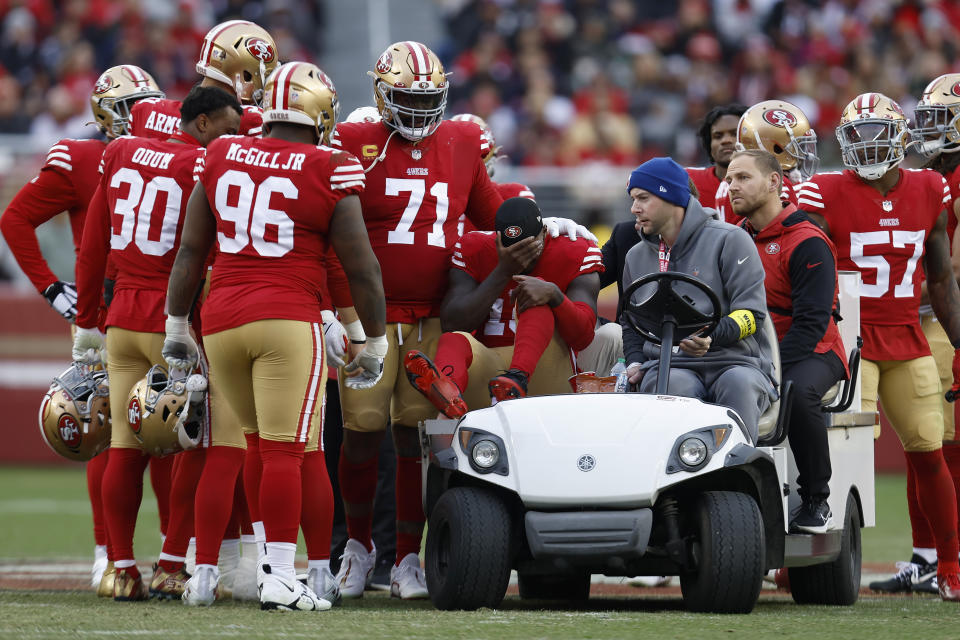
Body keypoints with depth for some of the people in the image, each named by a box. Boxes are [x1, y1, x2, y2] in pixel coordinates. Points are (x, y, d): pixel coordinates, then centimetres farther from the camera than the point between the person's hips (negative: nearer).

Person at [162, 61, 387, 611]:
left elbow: (190, 252, 15)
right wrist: (375, 345, 12)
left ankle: (204, 574, 18)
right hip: (289, 318, -5)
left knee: (228, 446, 15)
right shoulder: (331, 172, -2)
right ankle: (279, 577, -13)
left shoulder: (221, 159, 10)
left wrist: (177, 328, 24)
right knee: (284, 451, -7)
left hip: (221, 317, 5)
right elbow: (363, 269, 1)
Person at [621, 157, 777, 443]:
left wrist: (711, 336, -22)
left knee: (738, 384, -38)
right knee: (677, 387, -35)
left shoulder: (729, 240, 5)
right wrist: (635, 362, 14)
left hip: (735, 362, -3)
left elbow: (751, 314, -3)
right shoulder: (637, 257, 23)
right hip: (669, 367, 3)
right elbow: (631, 324, 36)